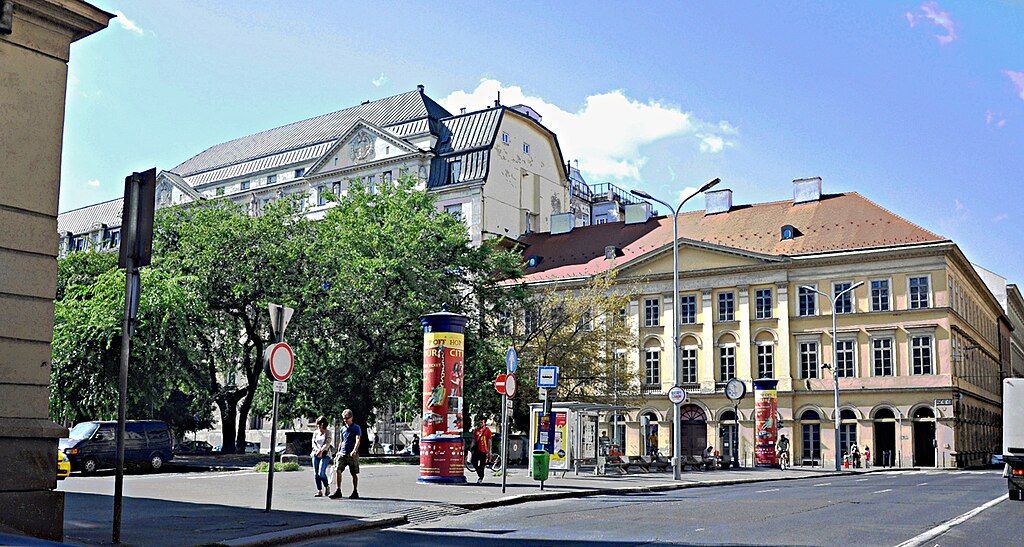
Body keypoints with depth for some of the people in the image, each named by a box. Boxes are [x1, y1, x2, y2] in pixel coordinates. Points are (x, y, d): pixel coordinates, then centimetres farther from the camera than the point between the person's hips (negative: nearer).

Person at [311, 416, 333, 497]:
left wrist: (321, 450, -23)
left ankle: (327, 486, 8)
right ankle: (319, 491, 8)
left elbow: (327, 443, -9)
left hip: (325, 455, -5)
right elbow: (313, 443, 5)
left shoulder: (327, 433, 1)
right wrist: (317, 450, -14)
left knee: (321, 473, -16)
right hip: (316, 454, 5)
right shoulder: (315, 433, 14)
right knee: (316, 474, 1)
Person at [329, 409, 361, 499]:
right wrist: (339, 451, 22)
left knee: (354, 474, 2)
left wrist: (354, 450, -30)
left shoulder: (356, 428, -2)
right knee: (338, 471, -11)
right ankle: (338, 491, -8)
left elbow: (358, 440, -15)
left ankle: (355, 492, 13)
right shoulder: (343, 428, 16)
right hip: (343, 453, 5)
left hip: (352, 454, -5)